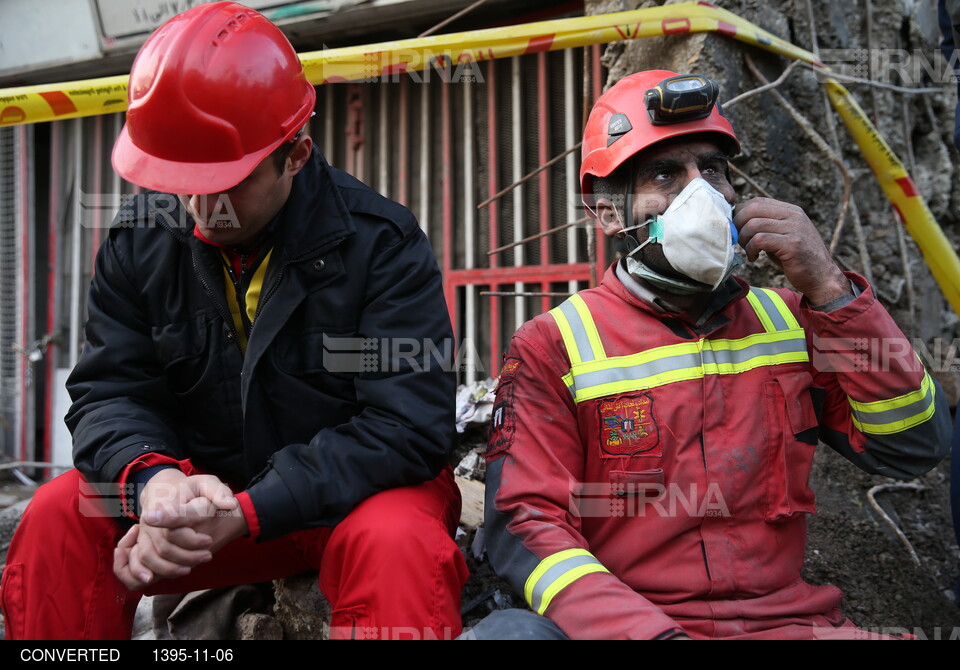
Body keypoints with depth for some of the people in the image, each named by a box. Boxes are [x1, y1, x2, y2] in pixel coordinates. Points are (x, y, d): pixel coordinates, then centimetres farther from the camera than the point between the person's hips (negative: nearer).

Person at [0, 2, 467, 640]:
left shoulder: (381, 241, -17)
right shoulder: (141, 239, -2)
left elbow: (409, 426, -23)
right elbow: (110, 390, -3)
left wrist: (244, 514, -30)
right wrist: (152, 478, -29)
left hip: (351, 493, -4)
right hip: (201, 485, 4)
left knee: (398, 541, -36)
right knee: (59, 515, -17)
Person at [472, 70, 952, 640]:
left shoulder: (789, 321, 11)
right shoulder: (553, 346, -1)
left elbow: (914, 449, 4)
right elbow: (527, 522, -8)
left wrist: (830, 290, -6)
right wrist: (651, 632, -23)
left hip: (790, 619, 4)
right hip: (626, 625, -3)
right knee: (508, 631, -33)